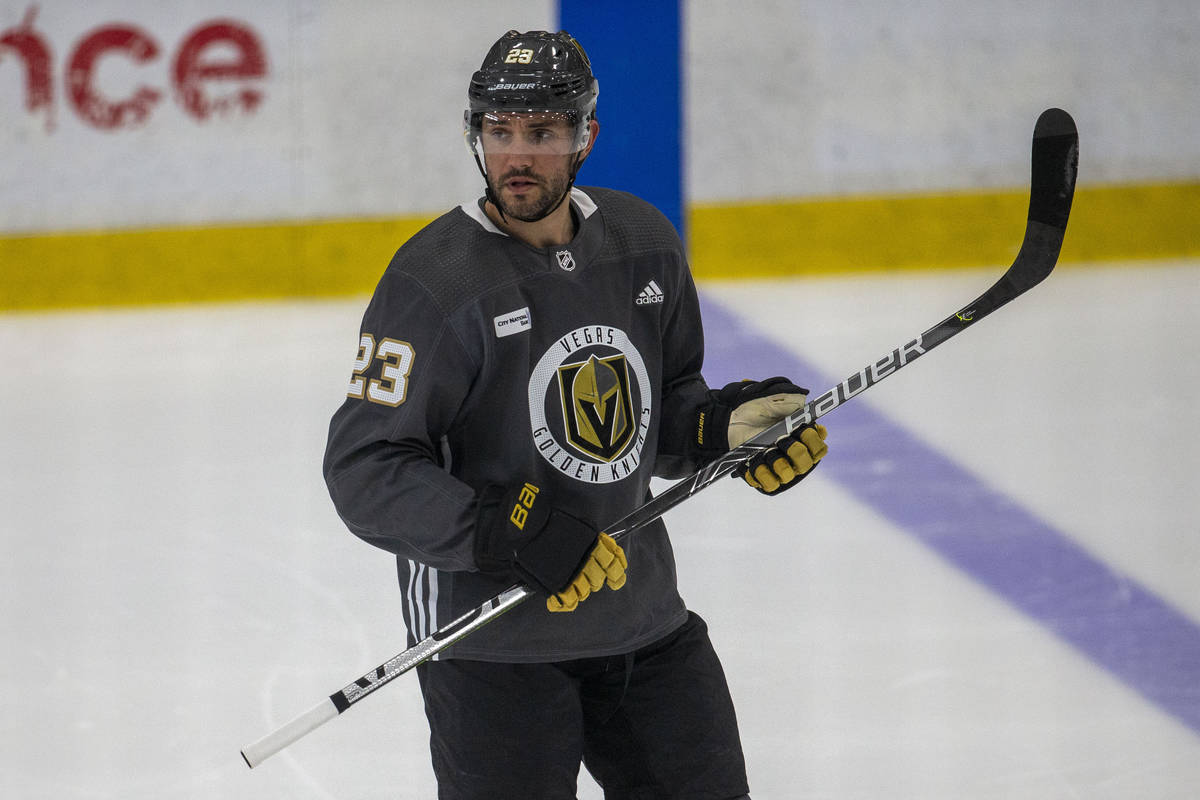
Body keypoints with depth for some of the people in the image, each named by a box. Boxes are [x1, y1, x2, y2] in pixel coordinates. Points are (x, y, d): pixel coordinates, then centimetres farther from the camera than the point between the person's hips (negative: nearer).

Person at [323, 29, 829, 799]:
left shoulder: (643, 242, 3)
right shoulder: (435, 280, -16)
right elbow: (364, 470, -18)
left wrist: (726, 423, -4)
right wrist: (508, 533, -28)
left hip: (642, 617, 6)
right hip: (493, 640, -6)